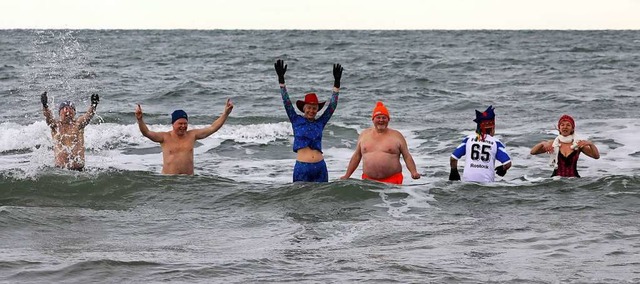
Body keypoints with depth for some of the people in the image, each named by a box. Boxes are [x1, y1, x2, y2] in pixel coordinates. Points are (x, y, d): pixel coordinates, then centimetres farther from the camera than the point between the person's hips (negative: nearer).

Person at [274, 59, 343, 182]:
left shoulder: (320, 123, 11)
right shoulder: (297, 121, 6)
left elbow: (332, 105, 11)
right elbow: (286, 102, 2)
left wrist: (337, 83, 7)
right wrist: (281, 80, -4)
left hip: (320, 167, 2)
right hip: (302, 167, -2)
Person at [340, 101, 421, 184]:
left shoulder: (397, 136, 7)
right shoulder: (364, 134, 14)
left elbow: (407, 157, 6)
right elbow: (356, 157, 20)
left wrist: (413, 172, -9)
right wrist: (346, 176, 18)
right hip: (368, 180, 2)